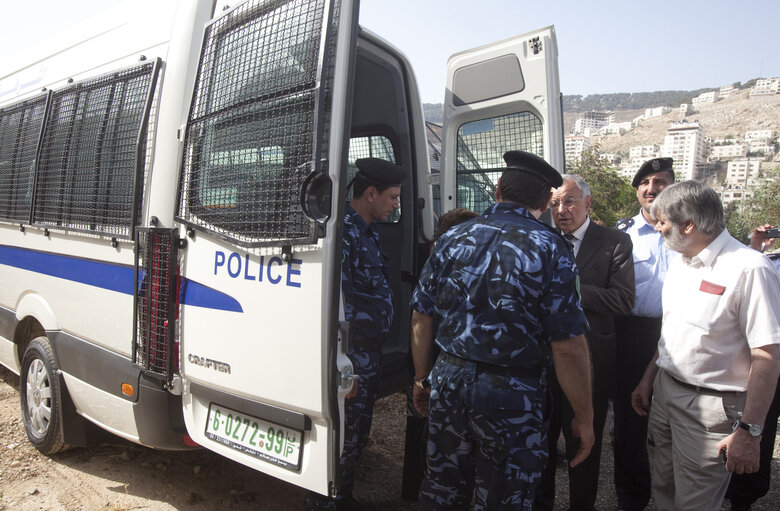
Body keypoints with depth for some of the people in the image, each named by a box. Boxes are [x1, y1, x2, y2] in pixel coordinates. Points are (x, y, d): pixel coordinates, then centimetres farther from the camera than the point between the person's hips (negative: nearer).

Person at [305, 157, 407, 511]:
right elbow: (336, 304, -24)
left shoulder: (367, 232, 13)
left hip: (370, 356, 10)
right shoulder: (344, 230, -19)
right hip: (352, 358, -10)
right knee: (343, 438, 4)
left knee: (357, 435, 22)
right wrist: (344, 365, -24)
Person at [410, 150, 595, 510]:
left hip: (448, 383, 4)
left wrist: (422, 379, 17)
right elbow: (568, 346, -15)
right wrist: (584, 418, -3)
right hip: (511, 398, -4)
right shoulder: (549, 249, -11)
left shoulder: (452, 238, 1)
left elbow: (421, 319, 5)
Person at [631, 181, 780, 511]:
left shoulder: (749, 269, -19)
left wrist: (749, 431, -19)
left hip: (712, 407, -7)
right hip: (665, 393, 7)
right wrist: (648, 380, 17)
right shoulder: (680, 264, 8)